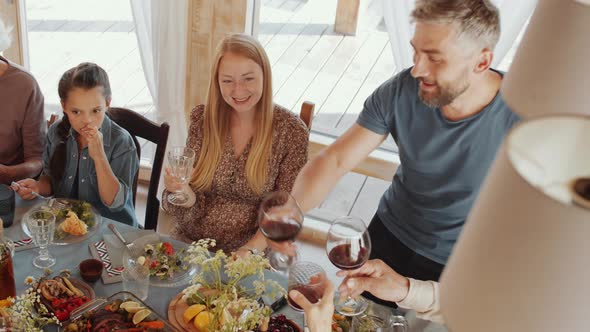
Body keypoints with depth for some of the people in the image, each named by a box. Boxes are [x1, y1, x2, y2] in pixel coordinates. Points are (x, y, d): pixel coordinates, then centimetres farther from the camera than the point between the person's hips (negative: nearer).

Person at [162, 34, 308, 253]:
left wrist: (251, 250, -21)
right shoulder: (202, 119, -1)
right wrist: (183, 194, -19)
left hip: (250, 253, -1)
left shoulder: (290, 130, -8)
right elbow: (192, 208, 2)